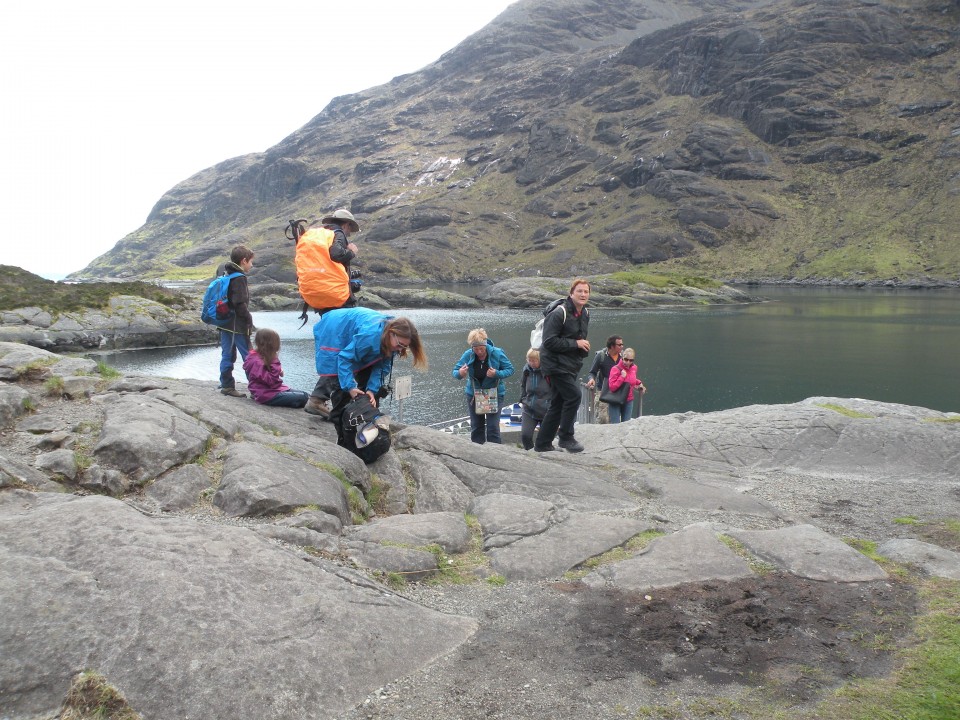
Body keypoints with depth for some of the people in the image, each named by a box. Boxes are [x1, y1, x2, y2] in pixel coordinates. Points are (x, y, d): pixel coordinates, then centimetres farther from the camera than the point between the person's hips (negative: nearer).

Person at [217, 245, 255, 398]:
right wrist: (249, 319, -11)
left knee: (227, 355, 10)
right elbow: (239, 303, -21)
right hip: (238, 325, -9)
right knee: (249, 356, -4)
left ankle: (226, 385, 13)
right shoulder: (239, 278, -15)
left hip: (224, 322, 9)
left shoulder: (224, 273, 13)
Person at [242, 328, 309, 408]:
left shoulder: (264, 357, 12)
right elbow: (271, 381, -24)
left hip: (275, 389, 10)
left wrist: (279, 371, 3)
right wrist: (275, 362, -23)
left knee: (304, 394, 4)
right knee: (302, 398, -20)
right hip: (267, 395, -10)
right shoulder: (257, 362, -20)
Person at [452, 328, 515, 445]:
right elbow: (455, 371, -6)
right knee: (476, 427, 10)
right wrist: (459, 373, -31)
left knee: (493, 427, -9)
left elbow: (510, 369, -9)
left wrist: (497, 374, -28)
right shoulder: (468, 355, -10)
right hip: (473, 395, 3)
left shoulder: (497, 353, -15)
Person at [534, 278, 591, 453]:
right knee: (573, 395, -17)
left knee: (557, 404, 11)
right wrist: (575, 344, -20)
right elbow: (549, 341, -21)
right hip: (556, 364, -9)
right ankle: (566, 438, -3)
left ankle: (543, 443, 19)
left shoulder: (585, 314, 11)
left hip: (571, 365, 9)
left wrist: (584, 346, 8)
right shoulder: (559, 313, -17)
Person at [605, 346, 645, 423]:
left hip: (628, 401, 5)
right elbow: (612, 387, -20)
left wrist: (639, 383, 7)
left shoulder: (634, 368, 2)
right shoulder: (615, 369, -17)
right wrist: (622, 377, -25)